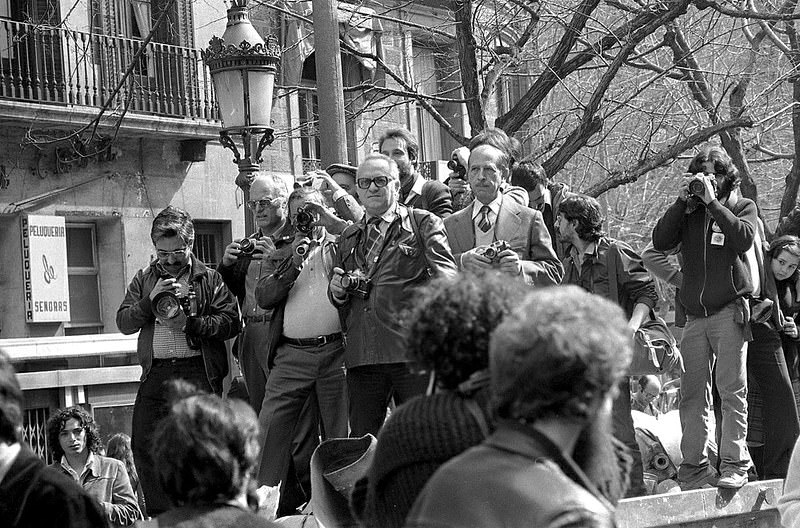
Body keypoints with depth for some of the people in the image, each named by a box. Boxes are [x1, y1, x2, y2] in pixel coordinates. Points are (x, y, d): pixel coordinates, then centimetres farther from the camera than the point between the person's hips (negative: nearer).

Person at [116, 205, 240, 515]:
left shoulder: (209, 278, 5)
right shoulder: (144, 279, 17)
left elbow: (232, 321, -5)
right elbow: (123, 323, 9)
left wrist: (189, 324, -15)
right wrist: (151, 299, -7)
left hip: (198, 372, -4)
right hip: (156, 372, 4)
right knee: (143, 446, 1)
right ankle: (159, 515, 10)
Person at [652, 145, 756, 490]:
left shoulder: (742, 207, 8)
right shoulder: (688, 211, 14)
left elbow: (744, 239, -12)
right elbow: (660, 242, 1)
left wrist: (712, 202, -11)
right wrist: (682, 201, -4)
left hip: (729, 310, -3)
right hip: (694, 315, 3)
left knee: (732, 389, -9)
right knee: (692, 393, 1)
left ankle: (734, 464, -10)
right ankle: (694, 468, 4)